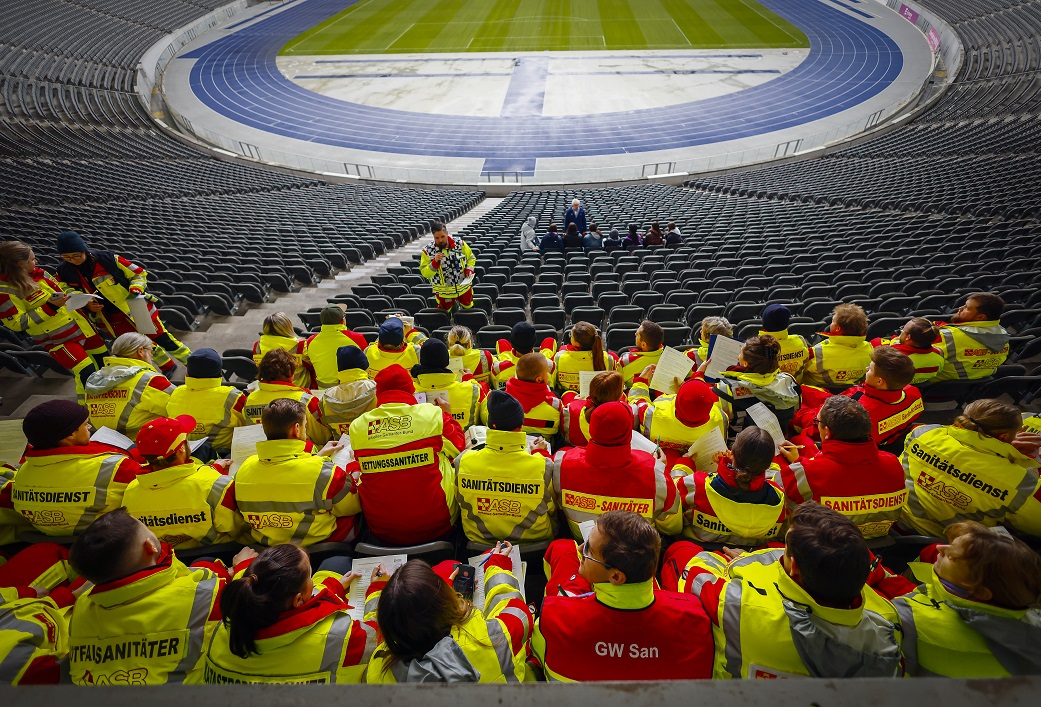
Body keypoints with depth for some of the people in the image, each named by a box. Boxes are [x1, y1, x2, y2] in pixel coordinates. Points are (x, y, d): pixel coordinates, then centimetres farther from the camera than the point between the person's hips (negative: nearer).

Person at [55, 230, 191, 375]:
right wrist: (86, 304, -15)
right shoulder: (63, 272, -4)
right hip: (110, 319, 4)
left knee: (161, 338, 2)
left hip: (136, 307, -4)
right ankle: (167, 367, 32)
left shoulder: (107, 258, -14)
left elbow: (139, 273, -6)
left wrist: (136, 290, -23)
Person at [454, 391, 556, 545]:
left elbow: (460, 500, -1)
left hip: (478, 539, 2)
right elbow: (551, 508, -8)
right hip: (534, 538, -2)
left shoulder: (463, 461, -22)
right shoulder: (543, 465, -28)